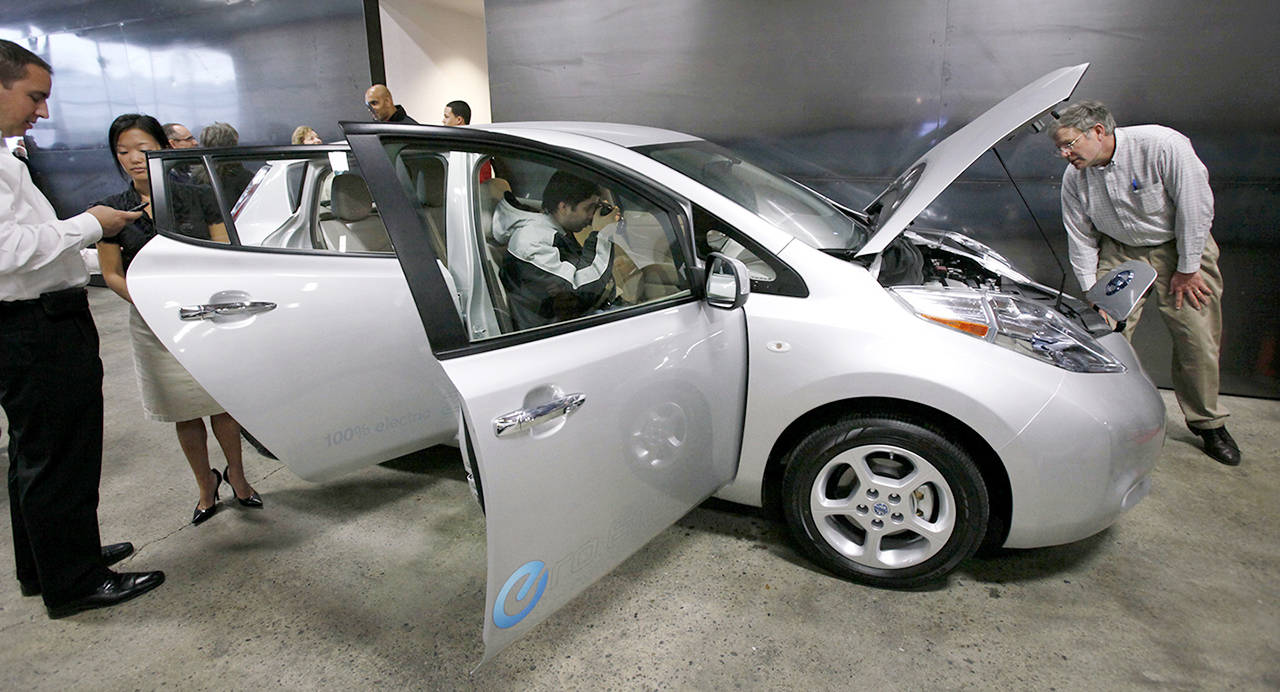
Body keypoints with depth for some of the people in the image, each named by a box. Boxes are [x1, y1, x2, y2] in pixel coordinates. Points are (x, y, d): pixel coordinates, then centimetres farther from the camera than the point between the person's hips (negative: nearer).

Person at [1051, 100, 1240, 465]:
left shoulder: (1162, 145, -24)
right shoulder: (1074, 178, -11)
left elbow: (1196, 205, -17)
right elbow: (1081, 237, -1)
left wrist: (1187, 269, -13)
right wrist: (1092, 291, -3)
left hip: (1179, 247, -2)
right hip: (1120, 253, 3)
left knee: (1198, 340, -1)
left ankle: (1208, 423, 18)